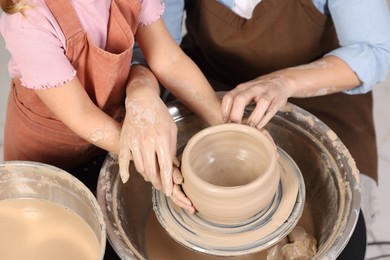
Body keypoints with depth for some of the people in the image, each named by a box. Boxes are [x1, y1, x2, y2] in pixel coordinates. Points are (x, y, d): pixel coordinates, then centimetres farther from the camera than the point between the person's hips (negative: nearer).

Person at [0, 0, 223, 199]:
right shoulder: (29, 19, -38)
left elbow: (170, 61, -16)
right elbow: (80, 116, -32)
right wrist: (155, 163, -35)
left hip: (110, 119, 4)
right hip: (47, 141, -3)